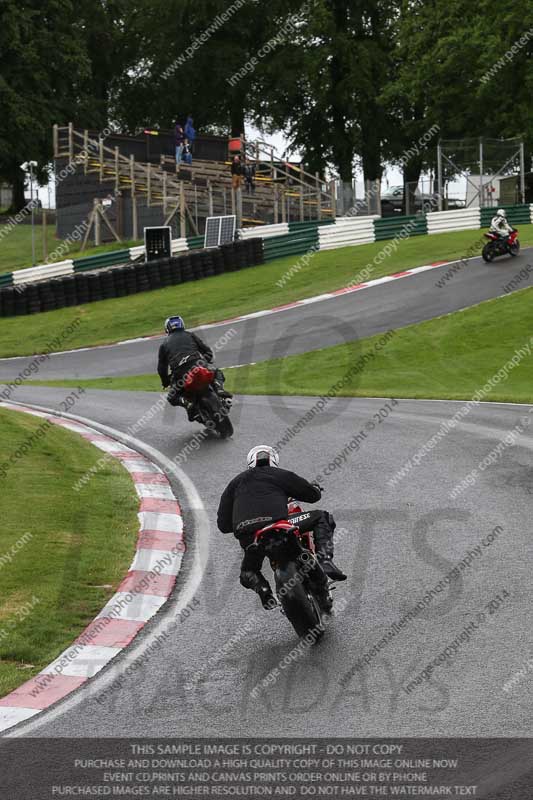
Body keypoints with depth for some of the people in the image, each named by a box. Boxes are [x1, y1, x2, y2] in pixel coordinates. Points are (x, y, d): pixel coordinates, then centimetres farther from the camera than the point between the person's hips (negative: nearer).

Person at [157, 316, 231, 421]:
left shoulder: (164, 344, 23)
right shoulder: (190, 335, 24)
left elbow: (161, 368, 20)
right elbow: (207, 350, 17)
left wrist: (166, 383, 33)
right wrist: (207, 360, 35)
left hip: (178, 372, -1)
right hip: (197, 364, 1)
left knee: (172, 397, 17)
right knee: (218, 373, 27)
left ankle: (188, 404, -15)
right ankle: (219, 389, -7)